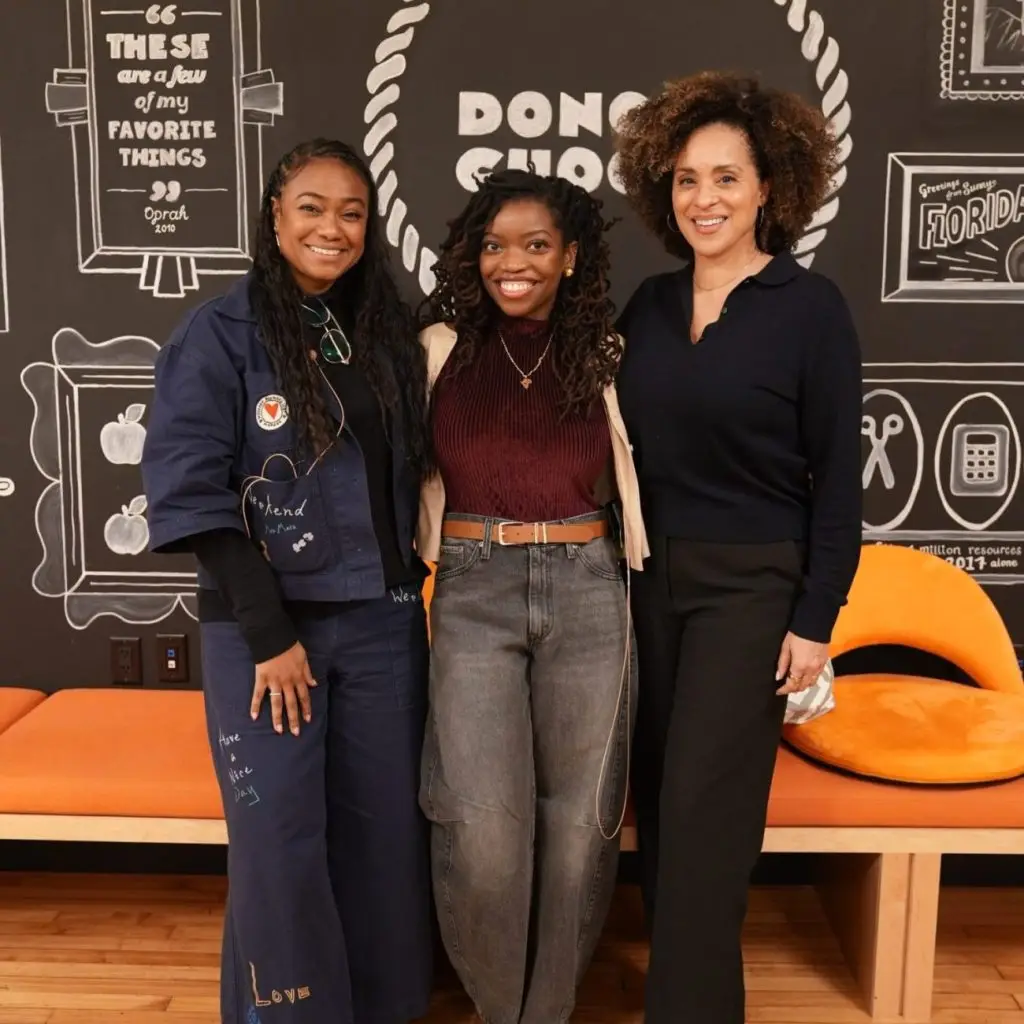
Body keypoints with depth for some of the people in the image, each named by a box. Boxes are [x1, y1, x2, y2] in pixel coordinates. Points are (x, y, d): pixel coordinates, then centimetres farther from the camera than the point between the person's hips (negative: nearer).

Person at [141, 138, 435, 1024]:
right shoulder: (219, 334, -5)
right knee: (278, 841, 0)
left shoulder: (391, 334, 8)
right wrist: (269, 630, -13)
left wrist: (416, 582, 3)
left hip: (384, 620, 4)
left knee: (385, 829, 10)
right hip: (265, 621, -3)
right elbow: (192, 492, -10)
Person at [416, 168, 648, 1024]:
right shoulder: (441, 349, 3)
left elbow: (633, 483, 12)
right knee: (482, 827, -6)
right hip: (474, 592, -1)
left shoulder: (605, 357, 5)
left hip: (585, 593, 1)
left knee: (577, 819, 8)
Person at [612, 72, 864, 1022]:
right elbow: (627, 452, 10)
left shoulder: (811, 306, -9)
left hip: (753, 584, -5)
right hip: (650, 577, 5)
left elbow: (838, 476, -8)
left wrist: (816, 618, -11)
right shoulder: (648, 304, 5)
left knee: (702, 809, -1)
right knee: (657, 799, 13)